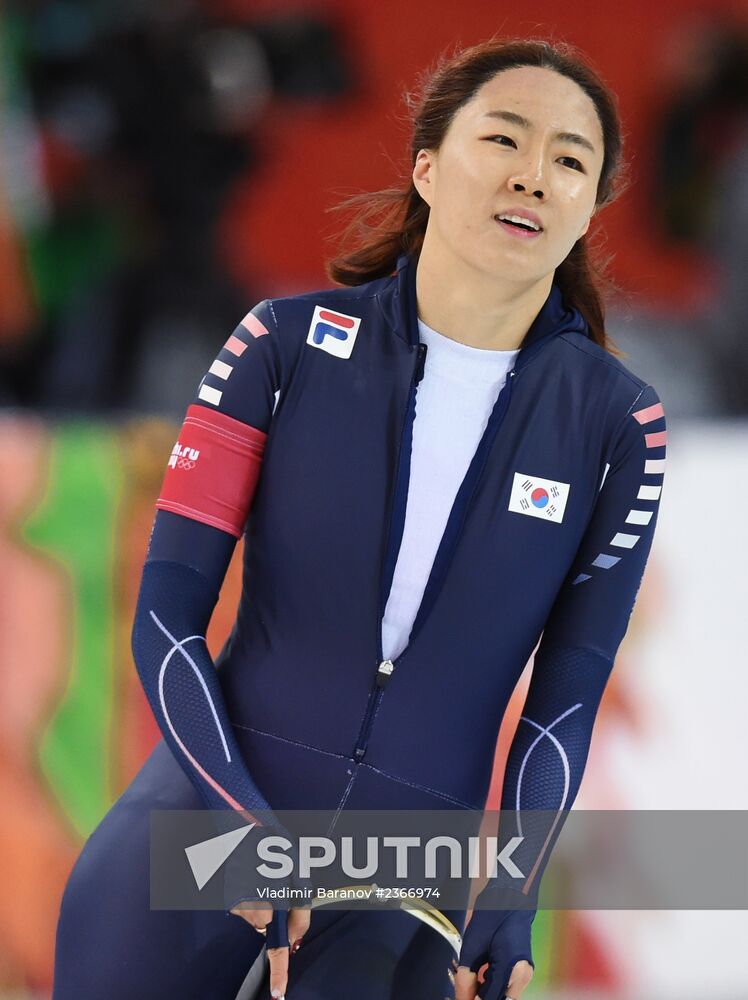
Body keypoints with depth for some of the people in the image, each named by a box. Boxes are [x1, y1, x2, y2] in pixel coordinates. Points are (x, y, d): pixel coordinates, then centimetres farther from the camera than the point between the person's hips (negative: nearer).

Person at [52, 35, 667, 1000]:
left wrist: (510, 908, -8)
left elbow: (568, 695, 4)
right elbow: (167, 611, -3)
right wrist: (250, 827, -14)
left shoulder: (618, 423, -1)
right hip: (200, 810, 0)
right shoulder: (290, 344, -3)